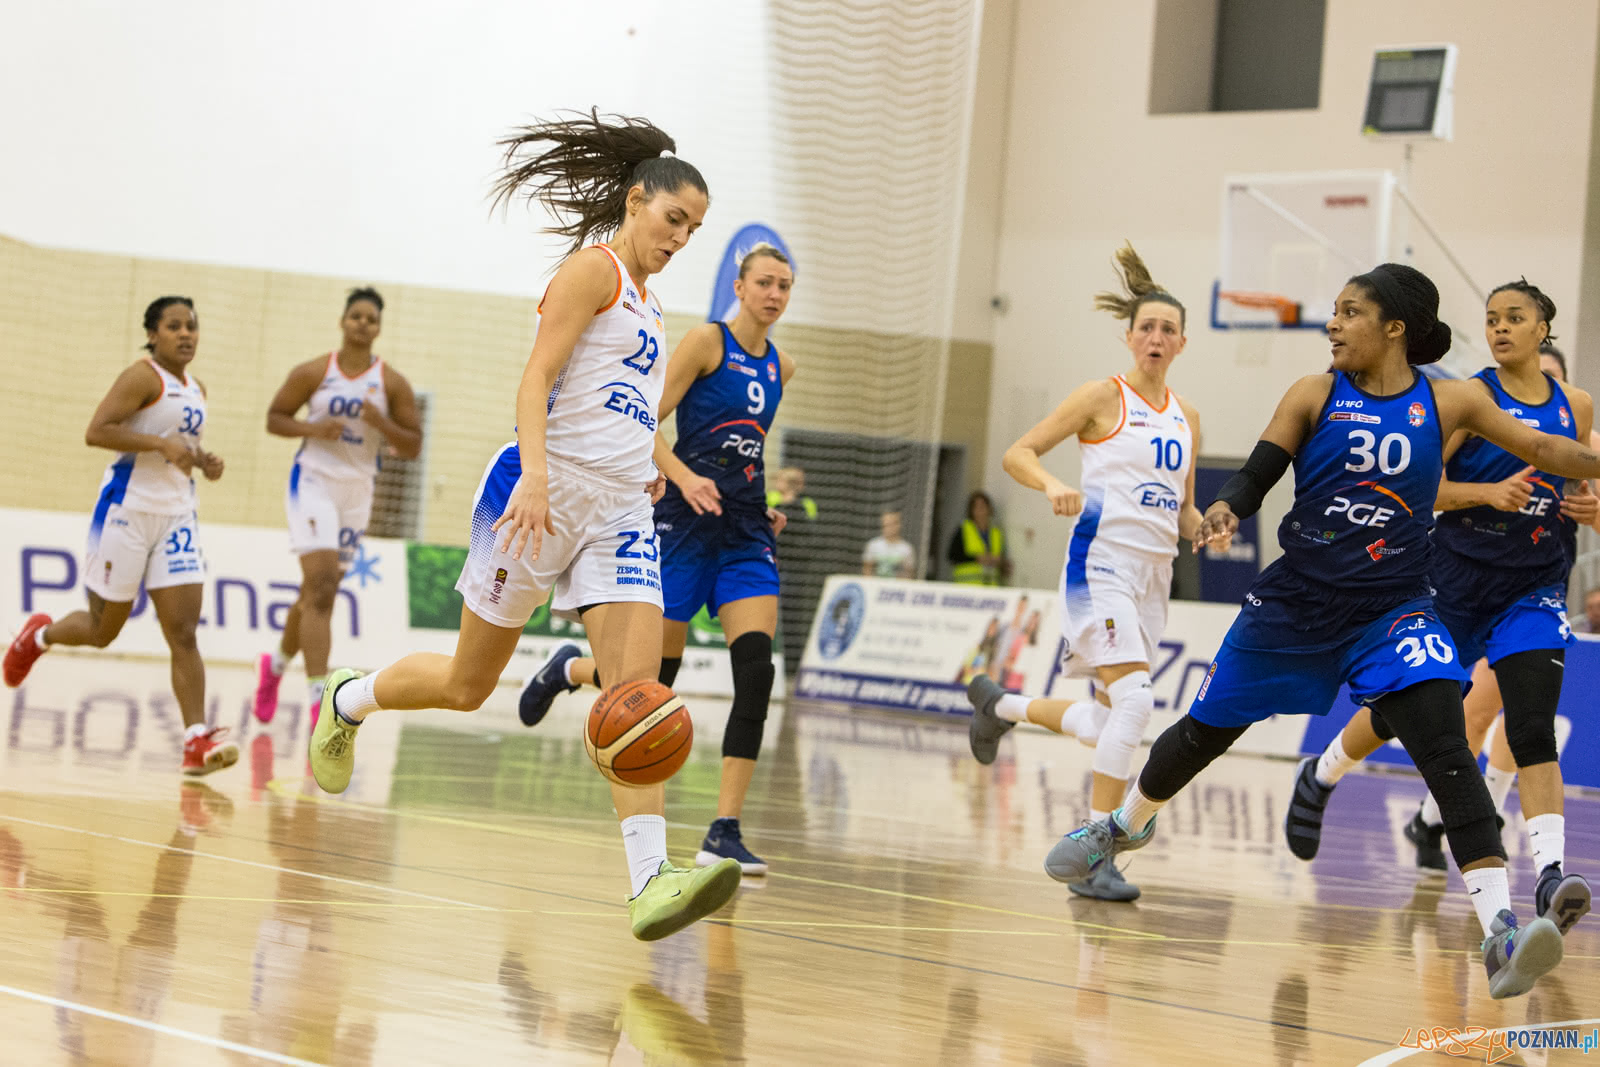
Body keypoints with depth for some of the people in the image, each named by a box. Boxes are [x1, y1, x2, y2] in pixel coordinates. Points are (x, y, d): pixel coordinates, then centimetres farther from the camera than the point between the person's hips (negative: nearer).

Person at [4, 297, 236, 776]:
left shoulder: (196, 390, 14)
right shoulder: (142, 378, -10)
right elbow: (95, 432, -20)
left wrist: (204, 462, 8)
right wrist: (161, 444, -25)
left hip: (176, 516, 6)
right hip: (128, 509, -6)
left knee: (183, 632, -7)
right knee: (102, 630, 6)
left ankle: (197, 741, -14)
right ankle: (39, 635, 38)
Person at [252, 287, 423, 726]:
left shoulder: (393, 384, 0)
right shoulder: (313, 373, -3)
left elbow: (413, 447, 1)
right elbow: (274, 418, 3)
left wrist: (381, 424, -18)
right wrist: (312, 429, -15)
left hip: (357, 491, 4)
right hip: (313, 480, -4)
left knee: (319, 593, 15)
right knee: (321, 586, -19)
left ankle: (276, 665, 42)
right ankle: (318, 698, -24)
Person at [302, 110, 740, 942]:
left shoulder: (644, 303, 21)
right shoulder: (593, 270, -4)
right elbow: (535, 380, -15)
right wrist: (535, 475, -28)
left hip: (620, 511, 7)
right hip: (547, 490, -7)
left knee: (637, 685, -13)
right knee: (467, 685, 5)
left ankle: (651, 881, -23)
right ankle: (346, 700, 35)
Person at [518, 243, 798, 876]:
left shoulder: (779, 368, 14)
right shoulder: (706, 342, -5)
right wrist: (685, 478, -25)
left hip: (746, 533, 5)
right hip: (687, 525, -5)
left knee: (756, 671, -14)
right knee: (654, 676, 1)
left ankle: (725, 833, -15)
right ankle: (570, 670, 36)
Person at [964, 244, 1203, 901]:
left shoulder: (1186, 418, 14)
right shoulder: (1103, 398, -2)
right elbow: (1017, 454, -3)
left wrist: (1203, 526, -1)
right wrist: (1053, 485, -22)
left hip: (1154, 572, 7)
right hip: (1102, 560, -7)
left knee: (1110, 724, 10)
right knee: (1135, 700, -23)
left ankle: (1000, 705, 37)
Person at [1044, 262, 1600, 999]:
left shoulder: (1450, 403, -2)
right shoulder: (1315, 396, -3)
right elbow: (1257, 475, -9)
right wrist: (1225, 509, -29)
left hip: (1393, 609, -1)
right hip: (1296, 601, 2)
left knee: (1446, 747, -22)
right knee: (1204, 731, 15)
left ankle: (1500, 929, -28)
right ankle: (1124, 826, 46)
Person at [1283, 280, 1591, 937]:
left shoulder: (1576, 408, 6)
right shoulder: (1471, 397, -6)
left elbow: (1580, 490, 19)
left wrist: (1586, 507, -4)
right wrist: (1490, 492, -24)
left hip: (1533, 588, 1)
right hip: (1457, 579, -1)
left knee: (1532, 729, -16)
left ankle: (1551, 873, -25)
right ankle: (1320, 778, 41)